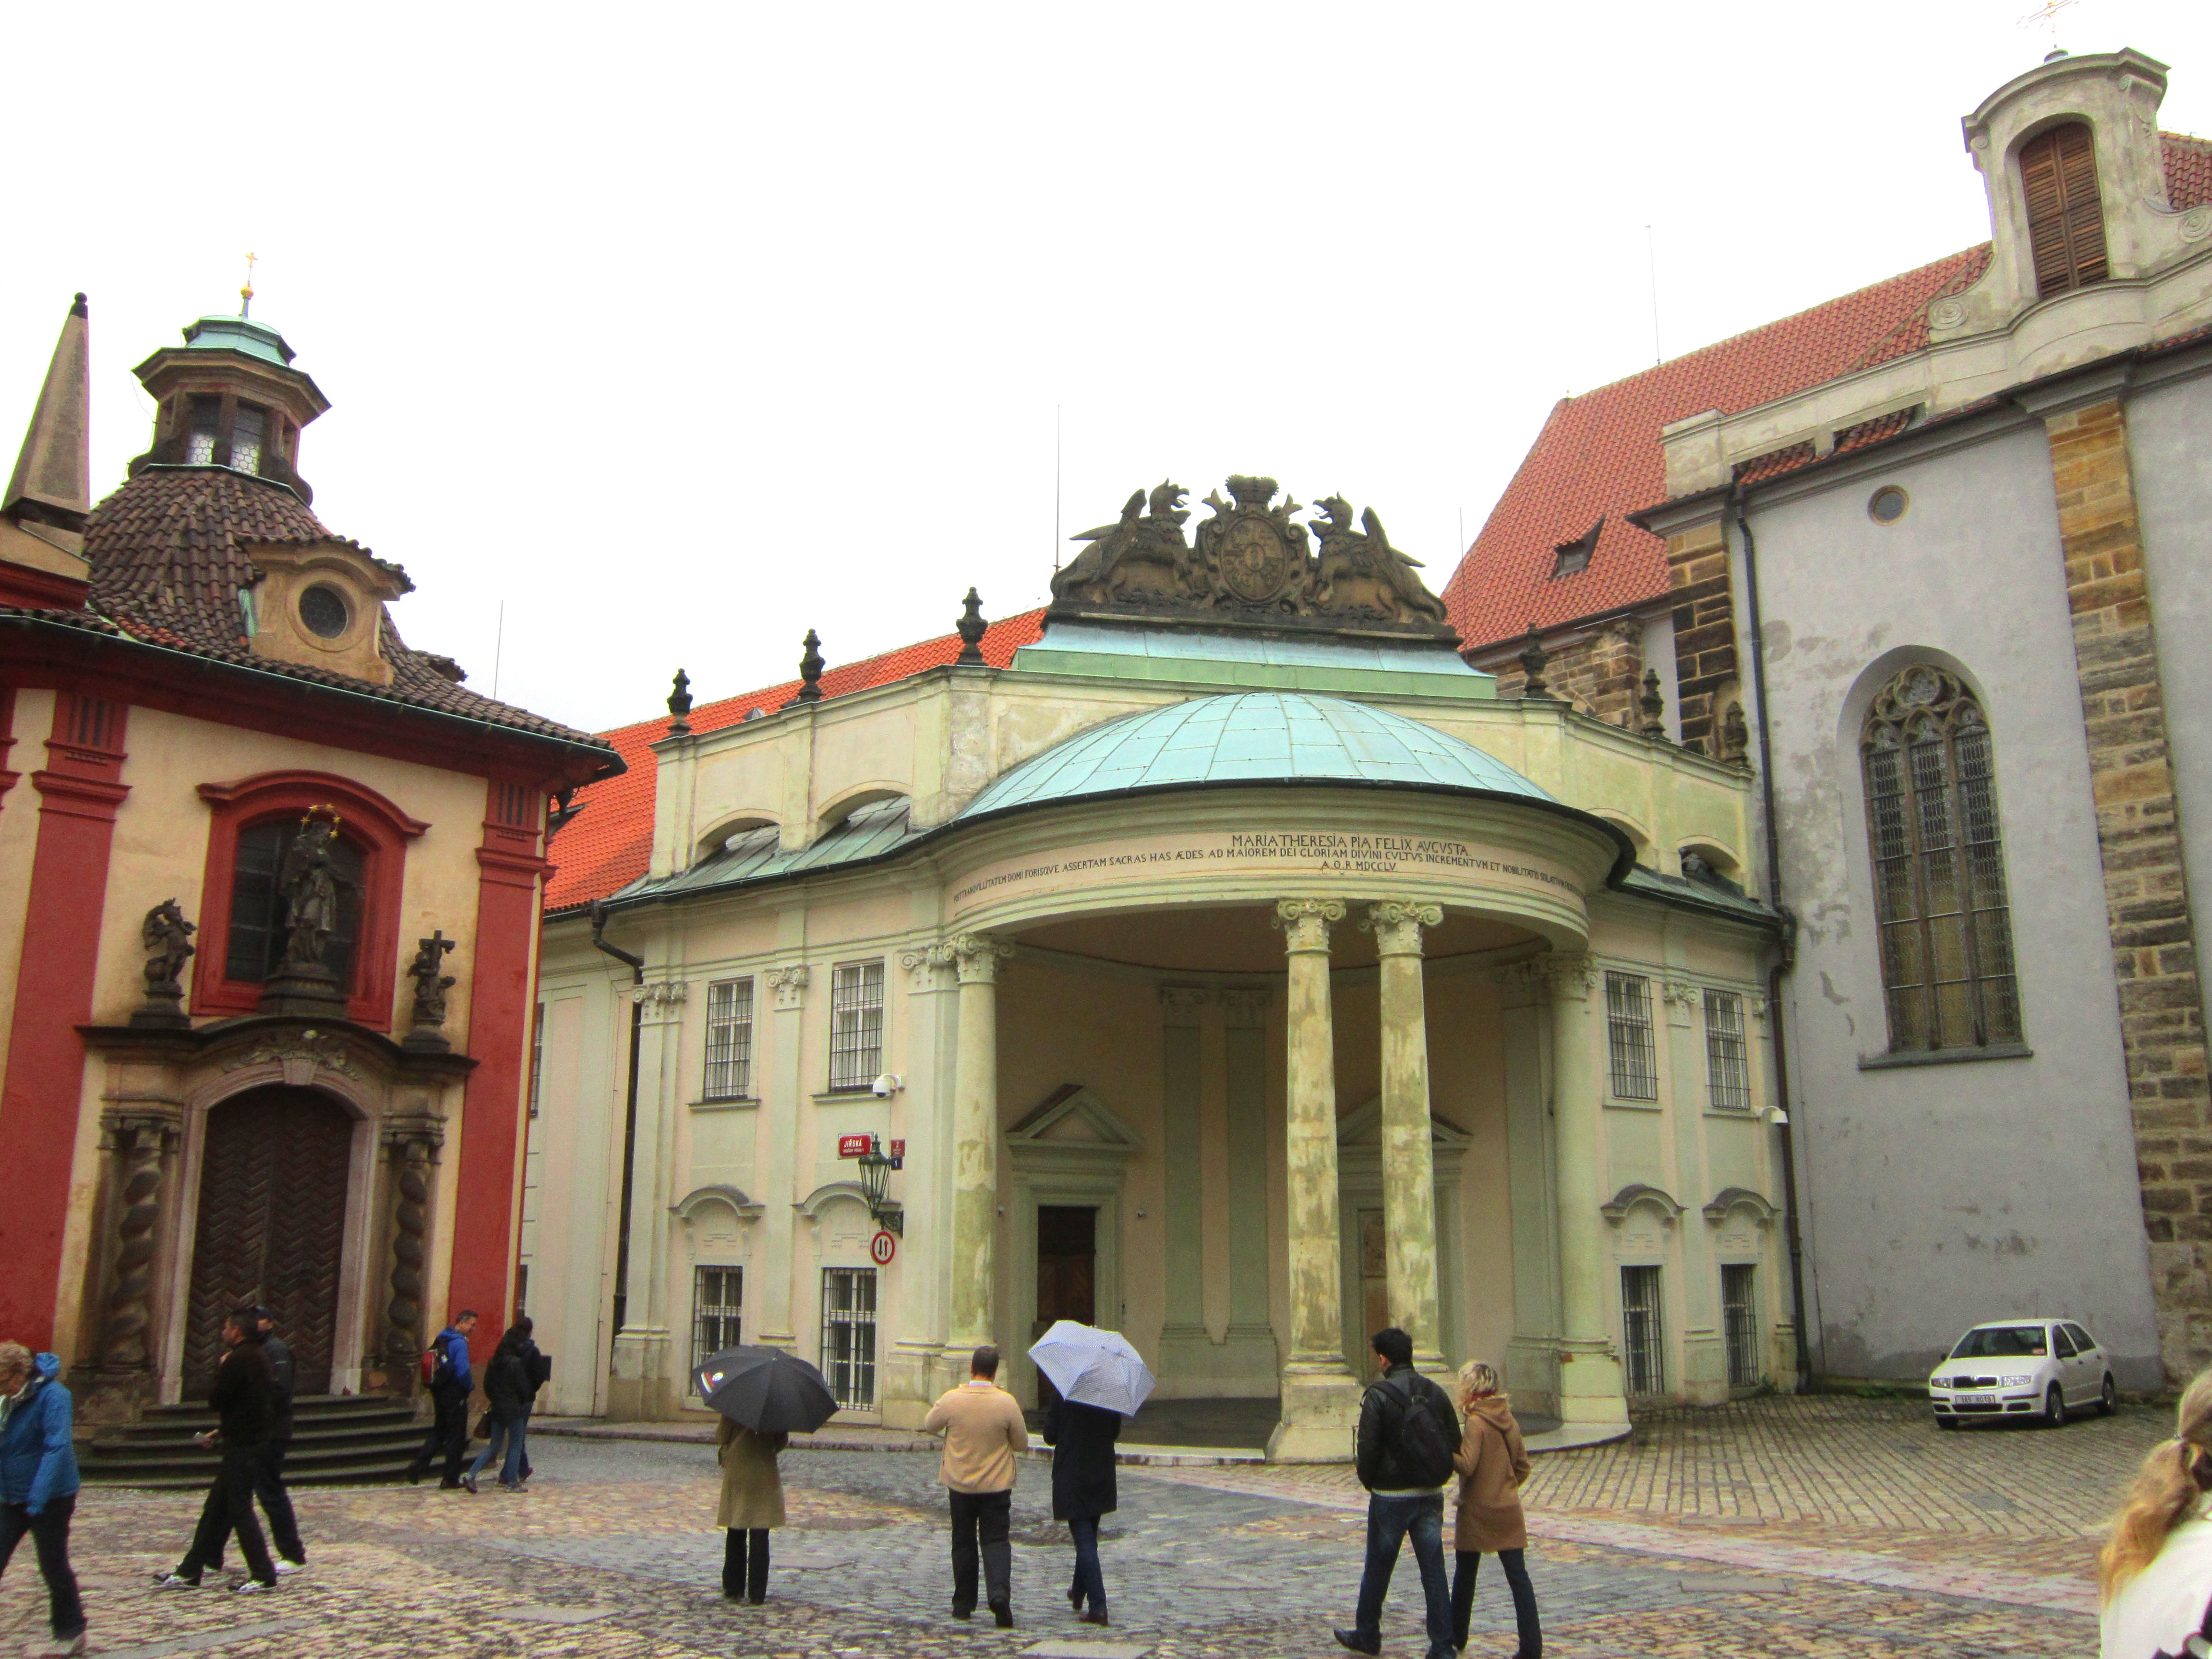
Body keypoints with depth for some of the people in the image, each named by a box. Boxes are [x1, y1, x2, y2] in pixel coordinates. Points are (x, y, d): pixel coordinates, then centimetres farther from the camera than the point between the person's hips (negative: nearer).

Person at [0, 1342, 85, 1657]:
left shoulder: (52, 1395, -20)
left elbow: (56, 1448, -25)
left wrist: (37, 1498, -29)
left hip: (51, 1498, -7)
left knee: (53, 1566, 3)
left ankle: (71, 1633, 18)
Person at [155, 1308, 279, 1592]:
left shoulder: (238, 1359, -16)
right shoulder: (257, 1357, 15)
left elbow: (216, 1401, -15)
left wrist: (220, 1368, -1)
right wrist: (222, 1432, 19)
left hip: (241, 1447, -10)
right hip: (255, 1439, 10)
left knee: (240, 1510, -4)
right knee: (215, 1508, 15)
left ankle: (263, 1576, -2)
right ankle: (190, 1571, 22)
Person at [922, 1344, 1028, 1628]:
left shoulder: (951, 1399, -13)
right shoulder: (1006, 1403, -13)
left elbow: (929, 1426, 6)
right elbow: (1022, 1444, -2)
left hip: (960, 1484, 1)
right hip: (996, 1485, -1)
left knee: (963, 1541, 14)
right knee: (996, 1540, 5)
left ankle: (963, 1603, 19)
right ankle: (999, 1592, -17)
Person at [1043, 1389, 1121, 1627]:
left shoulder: (1062, 1392, -15)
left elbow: (1050, 1436, -9)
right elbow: (1115, 1433, 5)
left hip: (1070, 1476, -4)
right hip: (1102, 1476, 4)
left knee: (1084, 1540, -2)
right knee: (1089, 1538, 21)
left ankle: (1098, 1606, -9)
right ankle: (1079, 1593, 37)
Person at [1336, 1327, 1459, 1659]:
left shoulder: (1378, 1397, -13)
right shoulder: (1435, 1392, 1)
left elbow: (1368, 1450, -13)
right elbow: (1455, 1442, 6)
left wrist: (1370, 1483, 5)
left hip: (1391, 1497, -4)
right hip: (1431, 1495, 4)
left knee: (1378, 1569, 12)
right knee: (1434, 1572, 8)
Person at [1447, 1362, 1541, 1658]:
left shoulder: (1476, 1423, -15)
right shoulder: (1509, 1421, 5)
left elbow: (1466, 1466, -21)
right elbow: (1523, 1466, 11)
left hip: (1477, 1512, -5)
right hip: (1509, 1511, 5)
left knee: (1464, 1575, 10)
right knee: (1518, 1576, 4)